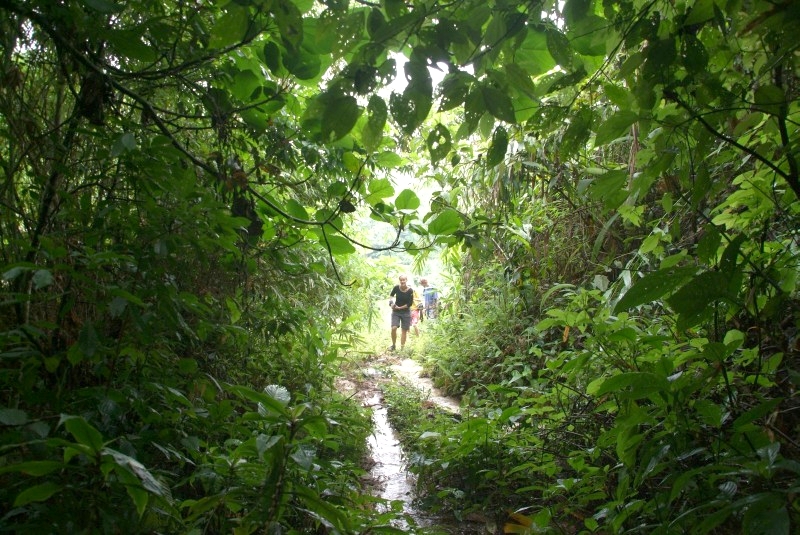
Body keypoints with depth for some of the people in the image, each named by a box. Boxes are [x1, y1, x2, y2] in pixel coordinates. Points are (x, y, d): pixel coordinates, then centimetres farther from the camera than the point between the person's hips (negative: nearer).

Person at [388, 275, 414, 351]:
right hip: (396, 312, 1)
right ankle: (393, 345, 6)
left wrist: (399, 307, -11)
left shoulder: (410, 290, -15)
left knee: (404, 330, 5)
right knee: (393, 328, -14)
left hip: (406, 312, -1)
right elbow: (391, 295, 12)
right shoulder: (396, 287, -10)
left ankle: (402, 348, 16)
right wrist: (391, 301, -7)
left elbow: (410, 304, -10)